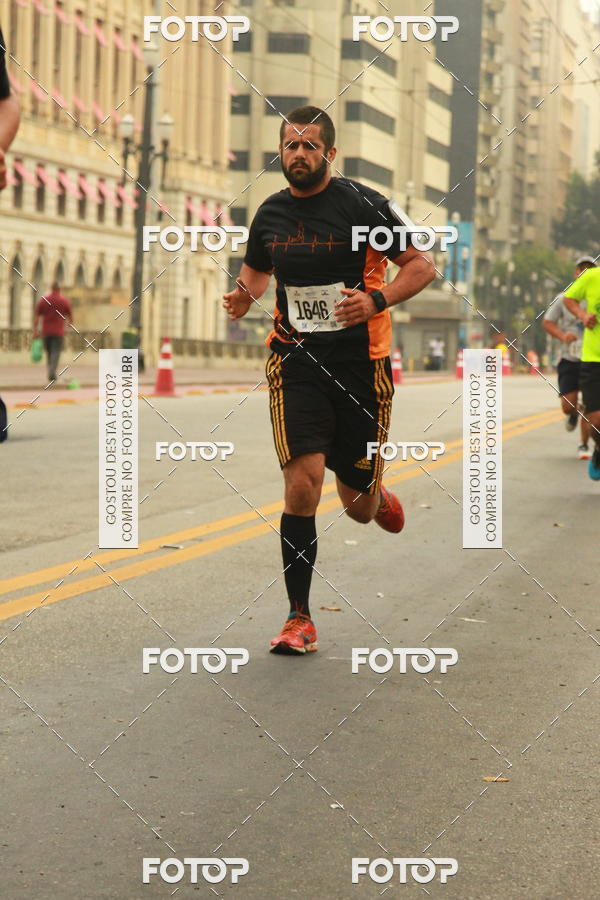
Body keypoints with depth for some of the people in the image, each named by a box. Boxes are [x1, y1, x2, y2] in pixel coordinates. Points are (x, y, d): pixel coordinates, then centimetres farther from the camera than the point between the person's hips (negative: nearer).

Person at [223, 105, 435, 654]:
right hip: (295, 361, 2)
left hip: (360, 362, -1)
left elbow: (423, 266, -3)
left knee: (358, 507, 7)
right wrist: (245, 296, 0)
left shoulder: (362, 203, -7)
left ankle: (378, 496, 48)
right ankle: (300, 619, -3)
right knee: (303, 485, -15)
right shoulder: (270, 213, 5)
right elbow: (257, 270, 24)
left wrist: (375, 300, -20)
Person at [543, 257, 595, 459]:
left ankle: (584, 445, 15)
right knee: (568, 405, -8)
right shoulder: (563, 299, 1)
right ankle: (572, 416, 30)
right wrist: (562, 336, -12)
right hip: (569, 359, 0)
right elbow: (547, 322, 6)